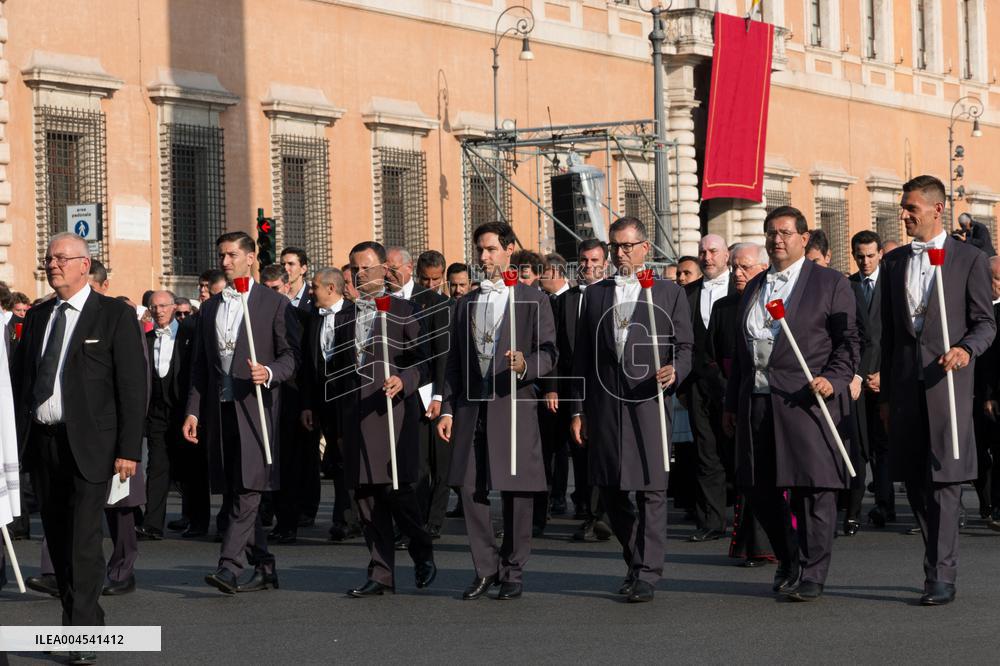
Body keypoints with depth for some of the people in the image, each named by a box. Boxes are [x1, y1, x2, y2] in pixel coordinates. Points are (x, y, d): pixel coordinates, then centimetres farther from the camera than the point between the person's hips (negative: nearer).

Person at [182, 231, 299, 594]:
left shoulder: (275, 303, 1)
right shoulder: (210, 307, 17)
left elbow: (291, 356, 0)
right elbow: (199, 364, 17)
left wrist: (269, 372, -20)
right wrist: (193, 410, 9)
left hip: (255, 405, -6)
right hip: (219, 410, 6)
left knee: (248, 489, -13)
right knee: (232, 493, 7)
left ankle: (230, 565, -19)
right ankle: (263, 567, 16)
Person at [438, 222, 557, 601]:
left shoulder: (533, 300, 5)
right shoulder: (465, 304, 18)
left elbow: (549, 353, -1)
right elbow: (454, 362, 17)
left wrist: (525, 366, -22)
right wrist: (447, 408, 9)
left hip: (514, 405, -4)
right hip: (471, 409, 4)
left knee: (516, 491, -1)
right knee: (470, 489, 0)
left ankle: (512, 573, 9)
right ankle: (485, 569, 11)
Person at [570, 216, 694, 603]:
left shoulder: (670, 293, 8)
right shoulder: (595, 295, 15)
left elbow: (684, 347, 6)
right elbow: (582, 356, 13)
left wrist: (674, 372, -17)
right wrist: (578, 409, 9)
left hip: (649, 401, -3)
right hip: (605, 406, 3)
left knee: (651, 490, -6)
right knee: (609, 490, 5)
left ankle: (647, 574, -2)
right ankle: (636, 559, 24)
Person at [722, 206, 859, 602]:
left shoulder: (830, 283, 3)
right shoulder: (753, 289, 20)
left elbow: (849, 341, -1)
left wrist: (833, 379, -16)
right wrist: (731, 403, 21)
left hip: (807, 402, -6)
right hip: (756, 403, 6)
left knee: (813, 489, -5)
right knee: (762, 490, 8)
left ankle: (811, 575, 2)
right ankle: (788, 562, 26)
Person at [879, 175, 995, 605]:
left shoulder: (969, 259, 2)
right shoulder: (894, 262, 15)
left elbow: (985, 322, 1)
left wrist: (966, 349, -21)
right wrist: (885, 393, 14)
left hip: (947, 381, -5)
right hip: (905, 383, 5)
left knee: (944, 478, -8)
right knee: (914, 480, 6)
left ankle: (941, 577, -8)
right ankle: (942, 560, 19)